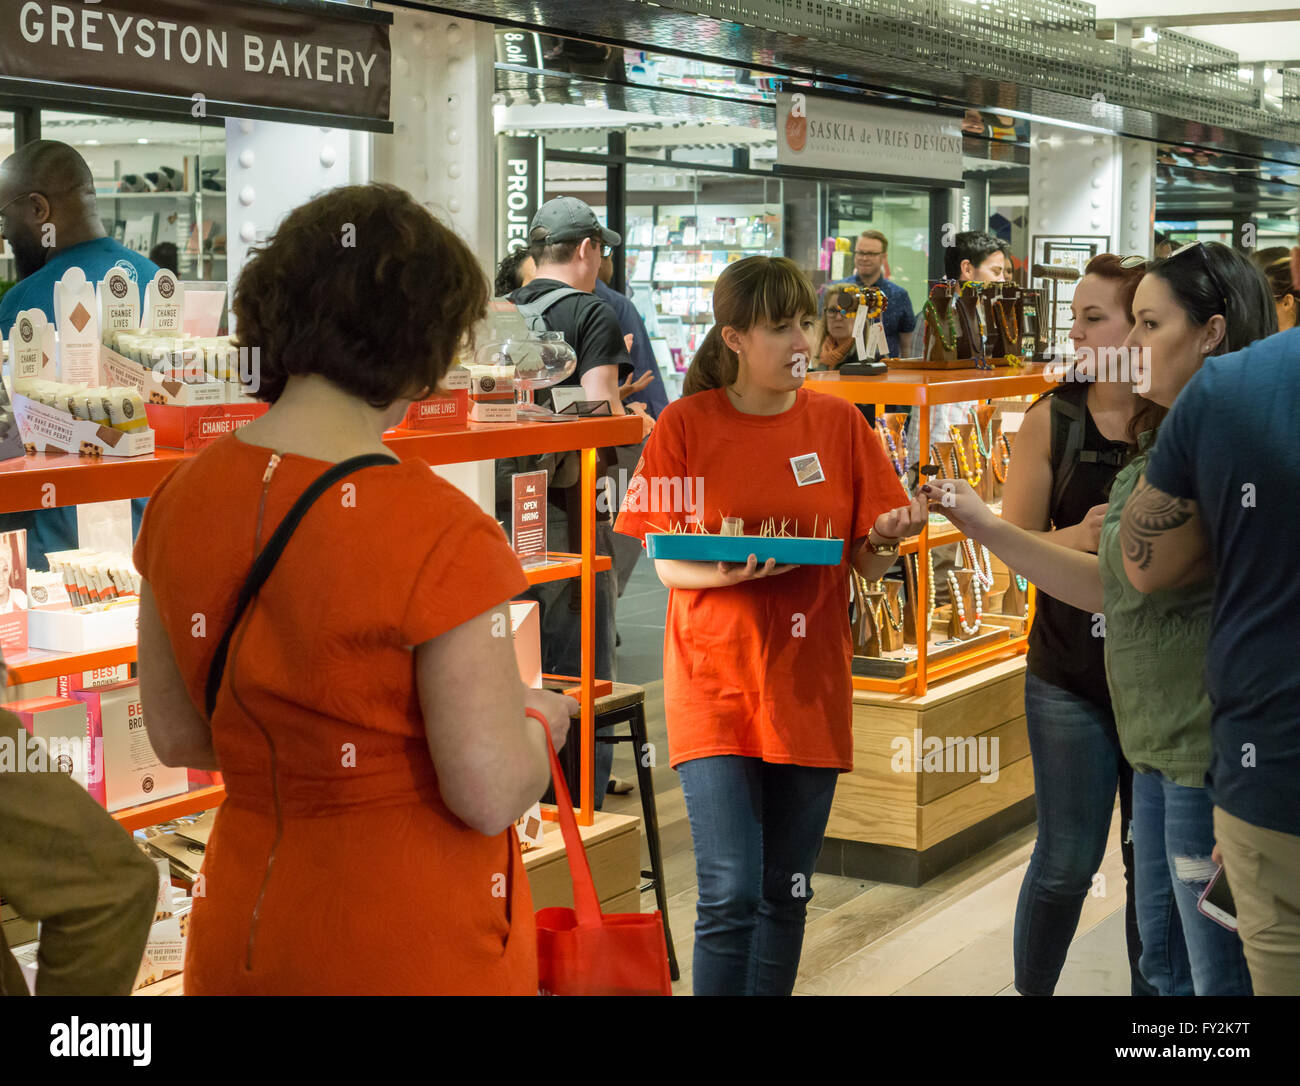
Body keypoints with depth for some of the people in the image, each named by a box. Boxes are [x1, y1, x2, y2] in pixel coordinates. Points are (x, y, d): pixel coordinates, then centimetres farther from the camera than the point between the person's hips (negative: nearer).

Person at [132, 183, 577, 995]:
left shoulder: (179, 500, -4)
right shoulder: (440, 533, -23)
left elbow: (177, 736, 6)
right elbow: (491, 795, -19)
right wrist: (540, 719, 0)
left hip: (241, 934, 5)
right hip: (419, 951, -5)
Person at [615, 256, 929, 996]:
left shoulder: (841, 423, 3)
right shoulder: (686, 425, -3)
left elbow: (869, 565, 4)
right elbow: (665, 564, -2)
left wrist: (885, 541, -19)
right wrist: (729, 572, -22)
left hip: (809, 683, 3)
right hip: (715, 683, -2)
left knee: (787, 895, 11)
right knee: (730, 896, -9)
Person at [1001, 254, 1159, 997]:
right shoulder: (1051, 420, -3)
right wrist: (1079, 537, -22)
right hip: (1071, 677, 0)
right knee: (1068, 860, 6)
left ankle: (1156, 990, 28)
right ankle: (1032, 989, 26)